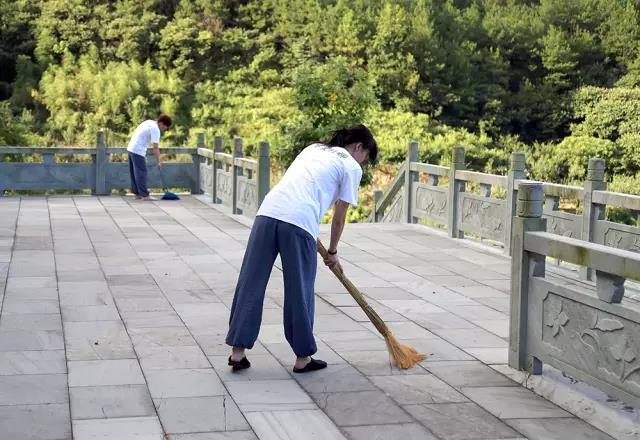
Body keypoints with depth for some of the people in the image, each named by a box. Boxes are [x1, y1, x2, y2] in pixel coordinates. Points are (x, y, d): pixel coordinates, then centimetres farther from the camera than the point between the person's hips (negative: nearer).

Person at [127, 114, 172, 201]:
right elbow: (155, 148, -14)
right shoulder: (155, 129, -13)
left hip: (131, 148, 10)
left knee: (134, 173, 12)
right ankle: (144, 195, -8)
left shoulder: (148, 122, 15)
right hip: (138, 151, -10)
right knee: (141, 173, -8)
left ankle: (137, 193, 17)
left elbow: (135, 131, 24)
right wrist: (158, 162, -9)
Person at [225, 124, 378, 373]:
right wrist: (333, 253, 27)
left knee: (251, 284, 6)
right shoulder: (351, 167, 12)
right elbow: (339, 217, 13)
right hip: (299, 223, -5)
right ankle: (302, 357, 17)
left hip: (268, 212, 6)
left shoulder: (313, 148, 30)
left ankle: (238, 351, 9)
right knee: (299, 292, 6)